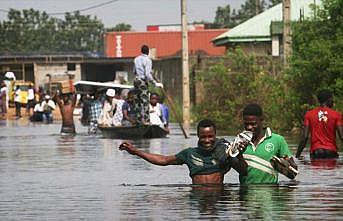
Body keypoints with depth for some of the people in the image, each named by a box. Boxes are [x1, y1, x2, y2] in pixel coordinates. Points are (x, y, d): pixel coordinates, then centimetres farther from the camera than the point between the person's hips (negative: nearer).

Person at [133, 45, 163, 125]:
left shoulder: (136, 59, 11)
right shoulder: (148, 60, -10)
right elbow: (148, 74, -18)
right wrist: (155, 83, -15)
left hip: (136, 80, 7)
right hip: (143, 81, -7)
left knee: (137, 101, 10)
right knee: (145, 101, -7)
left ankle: (139, 120, 12)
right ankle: (146, 120, -12)